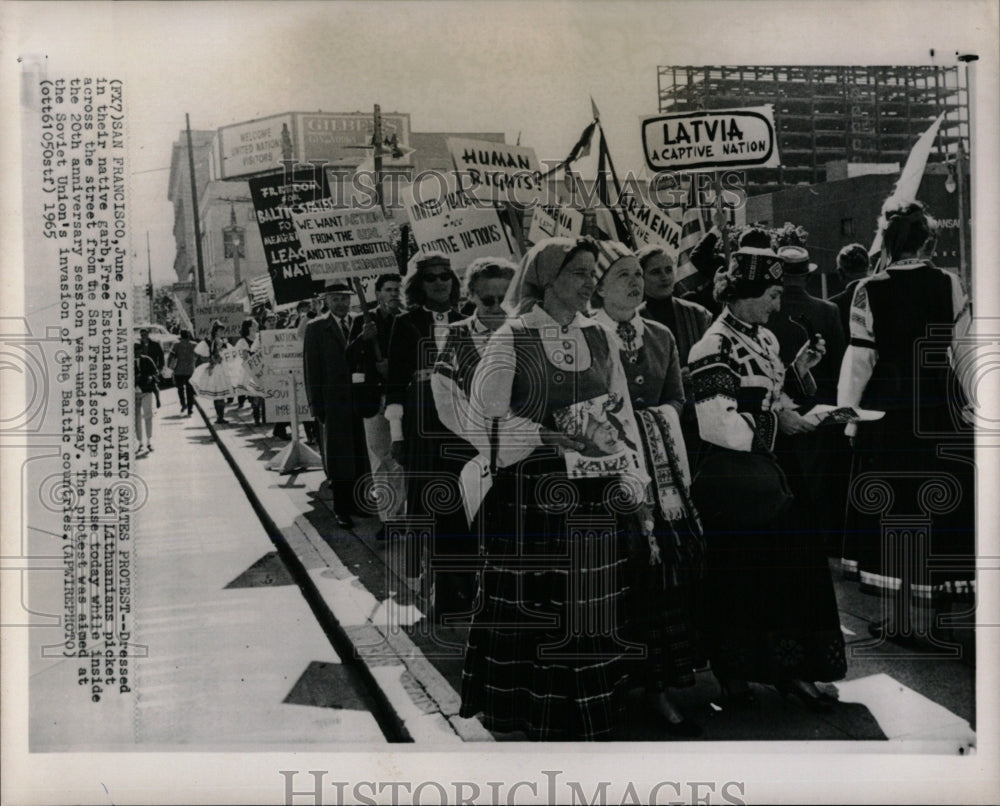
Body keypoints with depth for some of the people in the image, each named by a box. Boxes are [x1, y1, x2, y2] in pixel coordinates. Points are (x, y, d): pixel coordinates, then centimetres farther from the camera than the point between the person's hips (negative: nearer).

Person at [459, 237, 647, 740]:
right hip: (532, 493, -4)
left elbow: (624, 415, 10)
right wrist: (543, 436, -17)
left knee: (592, 606, 8)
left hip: (594, 496, 4)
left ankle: (593, 721, 23)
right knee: (534, 607, 2)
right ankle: (537, 715, 20)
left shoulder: (600, 338, 10)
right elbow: (486, 411, -7)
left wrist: (630, 480, 0)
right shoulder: (513, 336, -2)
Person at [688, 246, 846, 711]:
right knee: (733, 575, 5)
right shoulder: (715, 347, -17)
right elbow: (716, 424, -23)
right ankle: (732, 673, 24)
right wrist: (774, 423, -18)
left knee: (790, 563, 9)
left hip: (762, 468, 9)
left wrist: (798, 371, 3)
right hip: (726, 476, -8)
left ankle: (787, 670, 21)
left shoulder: (764, 338, 11)